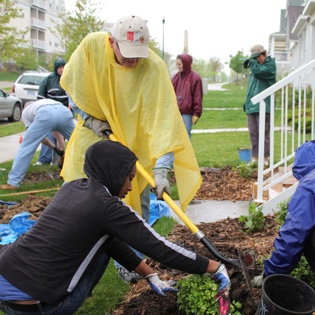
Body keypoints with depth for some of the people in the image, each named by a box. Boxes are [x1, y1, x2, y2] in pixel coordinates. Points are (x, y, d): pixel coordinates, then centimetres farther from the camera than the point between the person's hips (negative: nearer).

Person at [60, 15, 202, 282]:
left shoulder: (154, 68, -28)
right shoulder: (91, 46, -21)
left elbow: (163, 117, -33)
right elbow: (72, 84, -3)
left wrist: (162, 168, -40)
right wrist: (90, 117, -7)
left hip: (135, 142, -1)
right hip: (95, 133, 1)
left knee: (137, 204, 1)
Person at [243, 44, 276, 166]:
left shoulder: (270, 65, -3)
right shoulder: (255, 66, 21)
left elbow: (258, 71, -22)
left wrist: (251, 62, -6)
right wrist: (247, 101, 21)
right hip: (251, 106, 8)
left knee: (263, 133, -6)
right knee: (253, 133, 8)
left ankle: (265, 157, 0)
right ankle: (254, 157, 14)